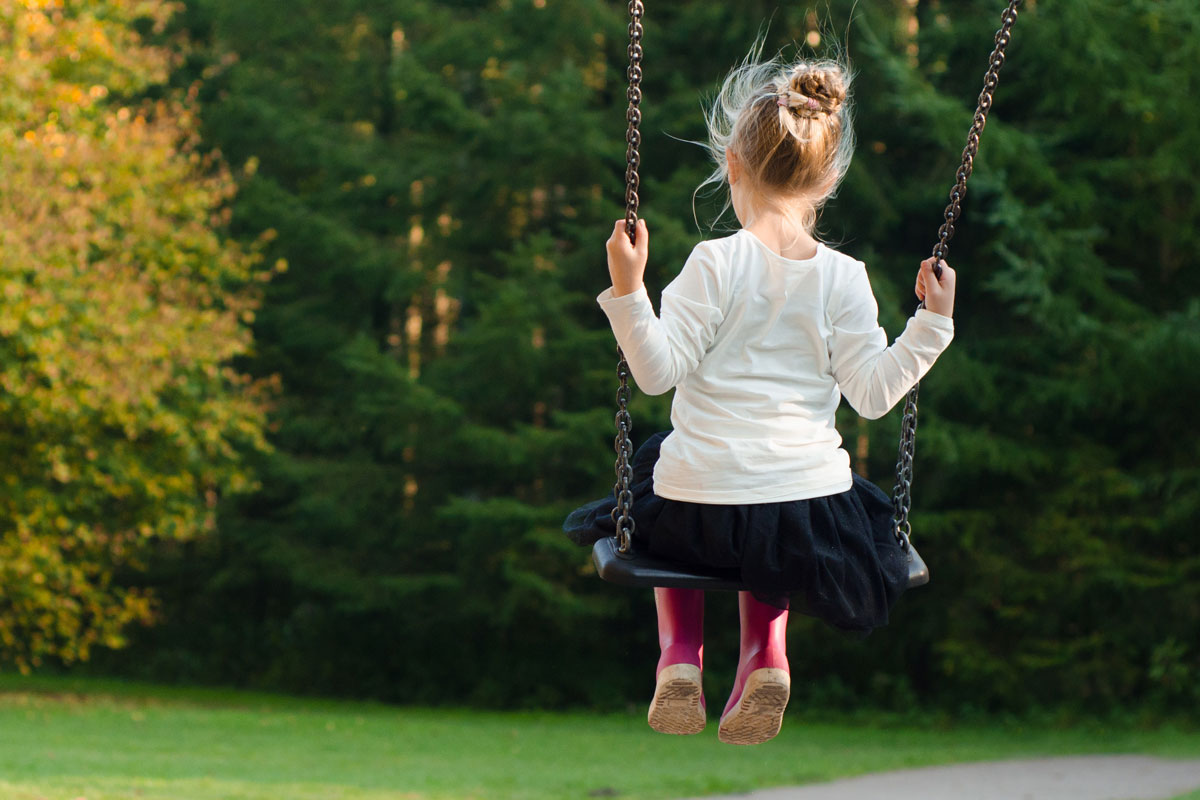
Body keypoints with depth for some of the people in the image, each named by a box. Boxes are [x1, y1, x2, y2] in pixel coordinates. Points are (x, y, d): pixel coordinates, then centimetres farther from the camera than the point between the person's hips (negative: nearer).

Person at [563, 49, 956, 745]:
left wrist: (628, 289, -17)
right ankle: (765, 646, 13)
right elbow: (873, 392, -5)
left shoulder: (717, 264, -10)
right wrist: (932, 324, 3)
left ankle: (680, 650, 17)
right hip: (810, 508, 2)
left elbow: (658, 370, -13)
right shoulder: (844, 278, -4)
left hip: (701, 505, -2)